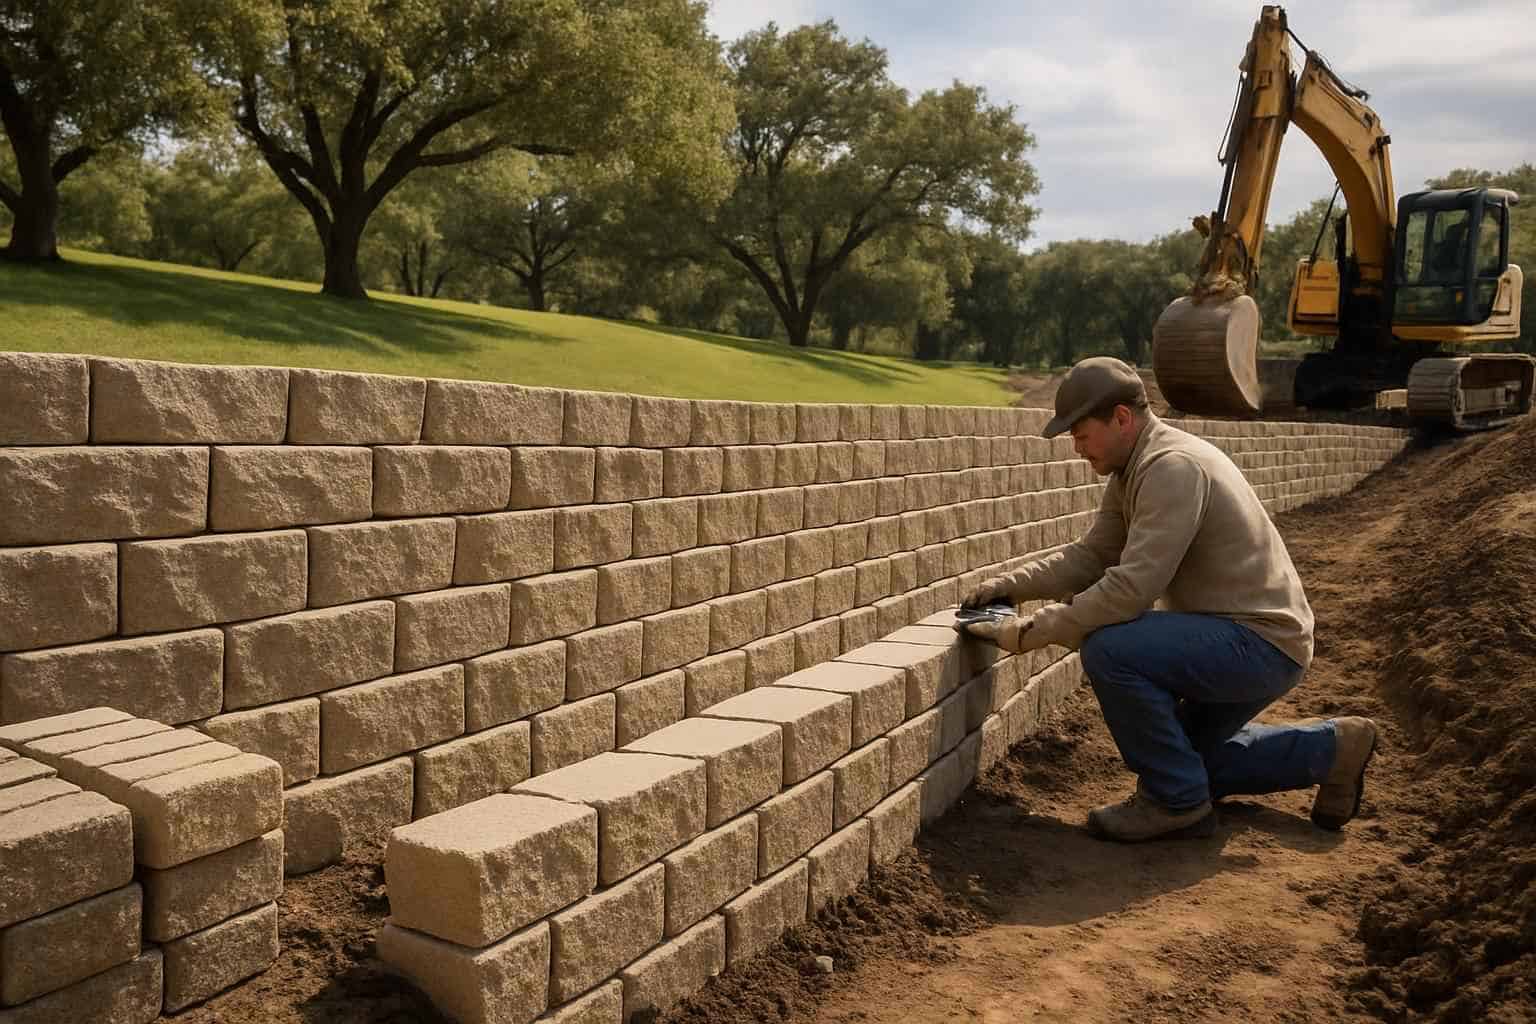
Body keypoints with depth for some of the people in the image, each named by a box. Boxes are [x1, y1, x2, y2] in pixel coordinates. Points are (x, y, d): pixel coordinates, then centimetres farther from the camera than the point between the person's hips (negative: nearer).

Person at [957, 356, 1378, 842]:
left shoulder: (1172, 466, -25)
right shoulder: (1130, 472, 7)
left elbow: (1131, 589, -32)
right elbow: (1090, 555, 10)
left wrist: (1031, 632, -26)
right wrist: (1010, 585, -2)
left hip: (1262, 642, -11)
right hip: (1237, 637, 11)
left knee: (1110, 649, -28)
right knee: (1187, 756, 24)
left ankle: (1175, 800, -11)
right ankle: (1330, 748, 30)